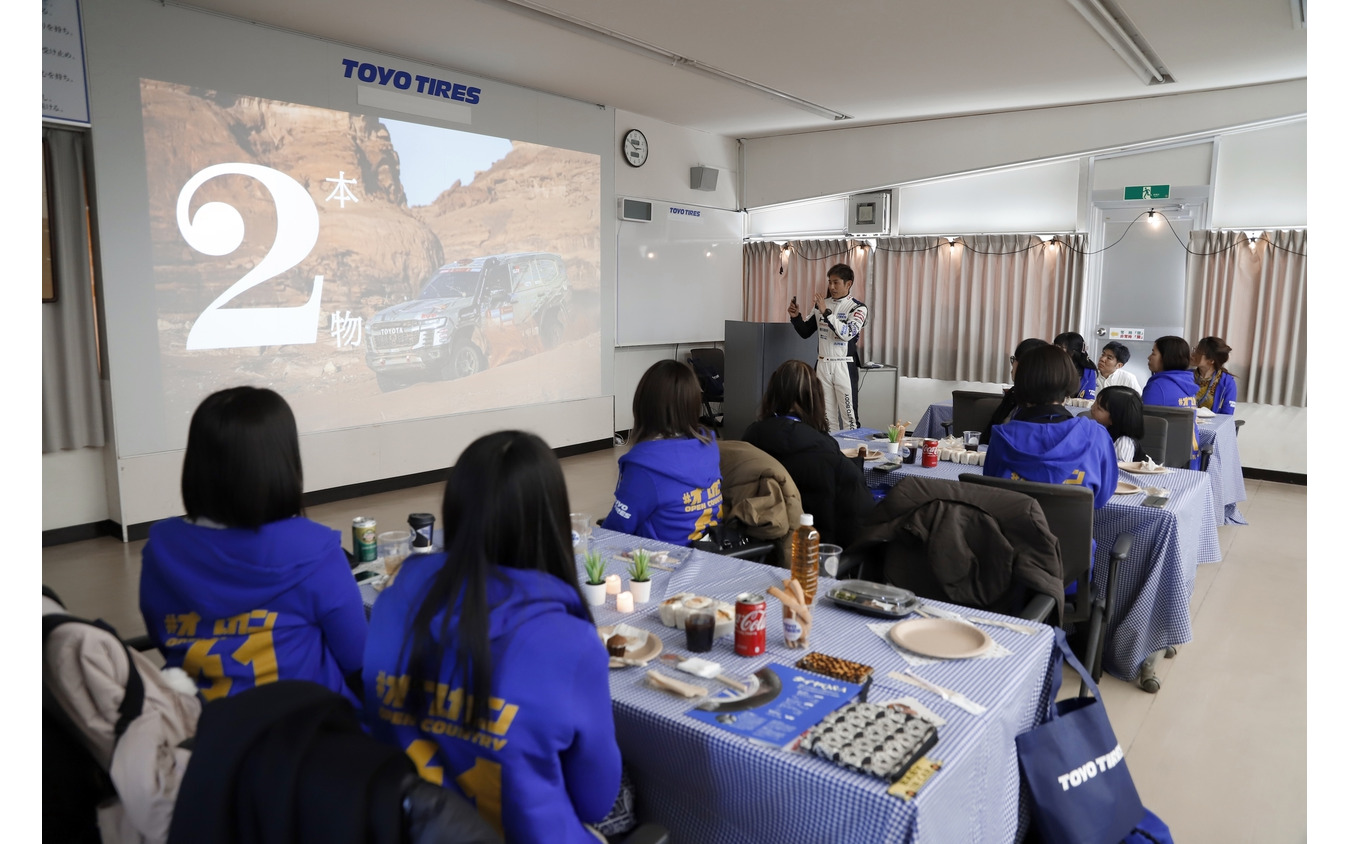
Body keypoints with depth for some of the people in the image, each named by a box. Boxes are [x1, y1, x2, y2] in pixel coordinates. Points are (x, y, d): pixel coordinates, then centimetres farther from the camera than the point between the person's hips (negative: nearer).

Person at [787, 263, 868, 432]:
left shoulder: (858, 308, -4)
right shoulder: (820, 304, 9)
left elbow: (847, 333, -19)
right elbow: (805, 332, 14)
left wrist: (826, 312, -22)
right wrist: (796, 317, -4)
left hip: (844, 366, -4)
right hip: (822, 365, 4)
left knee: (848, 414, -3)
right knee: (827, 415, 8)